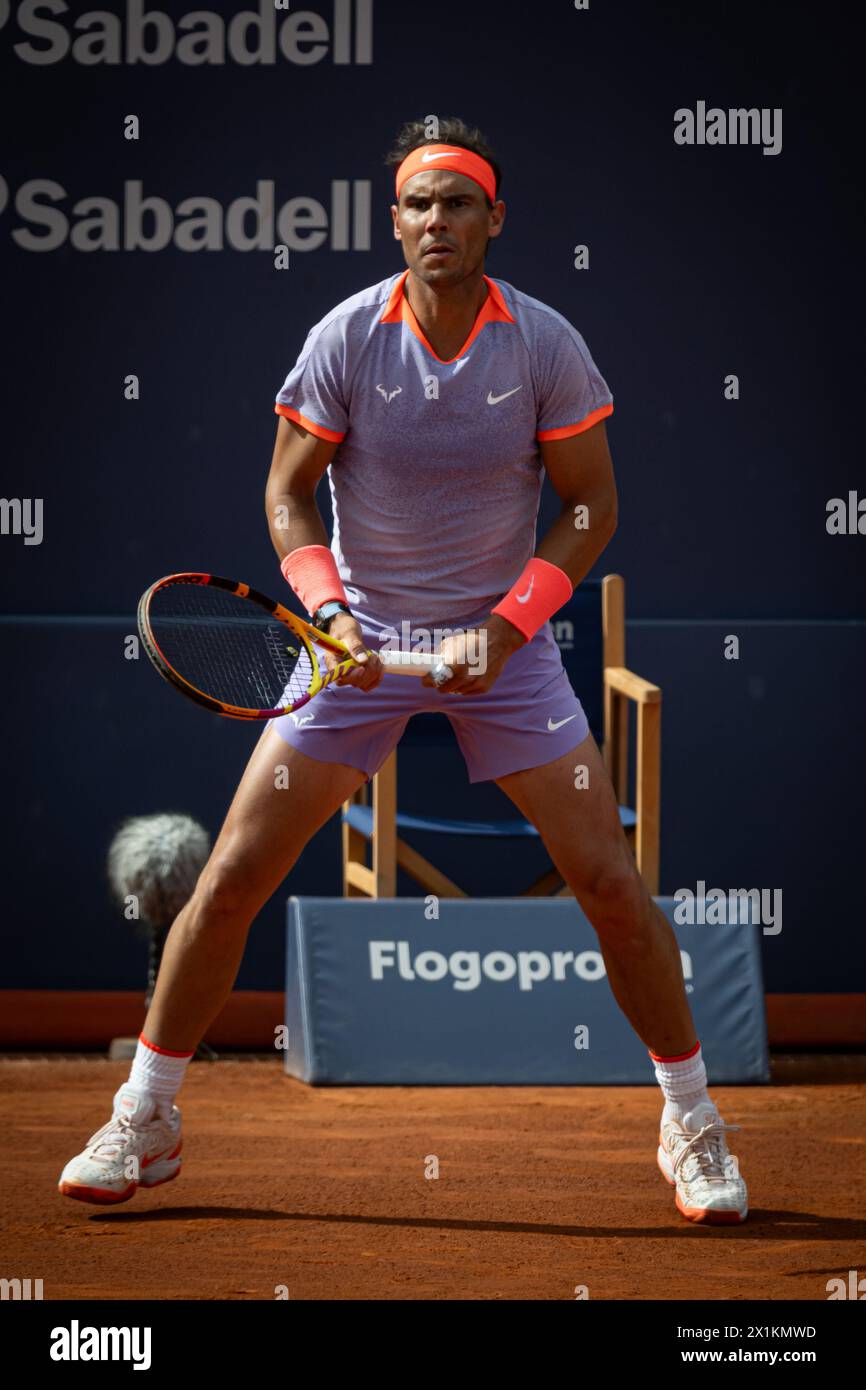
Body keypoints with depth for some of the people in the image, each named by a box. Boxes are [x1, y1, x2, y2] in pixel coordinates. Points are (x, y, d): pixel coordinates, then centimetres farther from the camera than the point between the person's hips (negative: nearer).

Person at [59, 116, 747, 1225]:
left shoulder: (547, 345, -9)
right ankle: (144, 1120, 9)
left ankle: (690, 1123, 11)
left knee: (609, 883, -6)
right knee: (231, 877, -5)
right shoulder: (344, 340, -9)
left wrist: (504, 629, -13)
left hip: (503, 644, 0)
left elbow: (591, 505, -3)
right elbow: (287, 492, 0)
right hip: (360, 639, 0)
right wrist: (327, 609, -17)